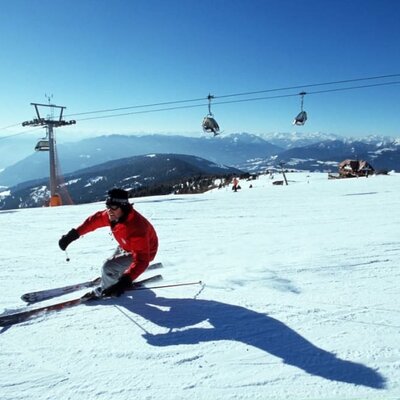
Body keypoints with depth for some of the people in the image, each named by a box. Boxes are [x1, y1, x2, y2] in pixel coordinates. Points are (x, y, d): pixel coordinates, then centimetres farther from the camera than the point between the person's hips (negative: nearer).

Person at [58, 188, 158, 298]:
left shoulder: (136, 228, -44)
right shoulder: (113, 215, -21)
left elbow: (141, 260, -45)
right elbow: (94, 220, -5)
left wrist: (126, 281, -55)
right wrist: (73, 234, -6)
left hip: (143, 252, -8)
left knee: (108, 267, -16)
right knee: (113, 261, 27)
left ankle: (105, 292, 15)